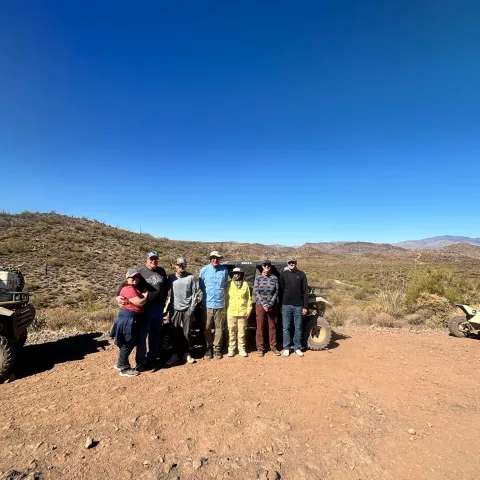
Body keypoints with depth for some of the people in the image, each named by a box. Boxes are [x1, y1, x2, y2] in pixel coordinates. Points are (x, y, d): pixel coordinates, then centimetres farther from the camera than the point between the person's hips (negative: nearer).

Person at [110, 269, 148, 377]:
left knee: (130, 343, 20)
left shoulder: (134, 288, 16)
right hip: (128, 318, -10)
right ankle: (124, 369, 14)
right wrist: (146, 295, -9)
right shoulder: (128, 289, -18)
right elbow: (139, 302, -23)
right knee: (127, 344, 1)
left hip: (132, 319, 10)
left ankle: (120, 364, 34)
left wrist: (144, 295, 3)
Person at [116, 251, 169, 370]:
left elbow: (166, 287, 15)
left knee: (155, 335, 13)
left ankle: (152, 359, 27)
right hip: (145, 308, -4)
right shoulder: (140, 271, -4)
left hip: (159, 308, 4)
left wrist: (164, 301, 11)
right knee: (142, 335, 2)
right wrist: (118, 296, -21)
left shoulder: (161, 271, 8)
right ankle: (141, 362, 14)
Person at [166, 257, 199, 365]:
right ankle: (176, 354, 21)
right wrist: (168, 309, 4)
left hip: (187, 310, -1)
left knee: (186, 333, 7)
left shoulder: (191, 277, 0)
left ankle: (187, 354, 21)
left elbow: (195, 293, -1)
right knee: (175, 334, 7)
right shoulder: (171, 277, 5)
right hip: (175, 309, 1)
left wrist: (192, 309, -5)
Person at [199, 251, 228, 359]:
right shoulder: (204, 270, -2)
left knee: (219, 328, 7)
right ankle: (208, 348, 21)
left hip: (220, 304, 1)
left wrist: (219, 293, 10)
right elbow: (201, 286, 8)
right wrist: (209, 294, 9)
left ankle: (217, 348, 20)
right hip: (207, 304, 0)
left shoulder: (224, 270, 0)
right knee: (207, 328, 6)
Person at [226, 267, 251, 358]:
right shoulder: (229, 284, 3)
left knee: (242, 332, 6)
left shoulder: (245, 284, 6)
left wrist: (248, 310, 1)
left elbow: (249, 299, 6)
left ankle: (242, 349, 18)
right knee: (232, 332, 6)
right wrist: (225, 310, -2)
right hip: (231, 313, 0)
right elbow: (225, 298, 4)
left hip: (242, 312, 1)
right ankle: (231, 349, 18)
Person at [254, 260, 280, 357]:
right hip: (260, 305, -1)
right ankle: (260, 348, 14)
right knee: (260, 327, 4)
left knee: (272, 327, 9)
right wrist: (264, 304, -12)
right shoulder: (258, 278, -1)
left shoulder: (274, 278, 1)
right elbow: (256, 292, -5)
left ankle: (273, 347, 21)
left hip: (272, 305, 1)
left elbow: (276, 292, -1)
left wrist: (270, 304, -9)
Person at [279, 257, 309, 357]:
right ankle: (286, 347, 17)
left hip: (298, 305, 0)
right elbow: (281, 290, 5)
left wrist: (305, 306, -3)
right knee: (286, 327, 6)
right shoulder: (283, 274, 4)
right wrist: (280, 305, 1)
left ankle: (298, 347, 21)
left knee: (298, 327, 8)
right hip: (286, 305, 0)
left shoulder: (301, 275, 3)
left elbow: (305, 291, 1)